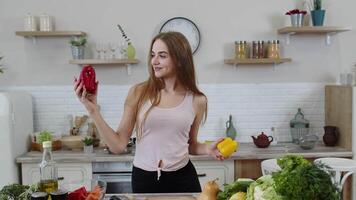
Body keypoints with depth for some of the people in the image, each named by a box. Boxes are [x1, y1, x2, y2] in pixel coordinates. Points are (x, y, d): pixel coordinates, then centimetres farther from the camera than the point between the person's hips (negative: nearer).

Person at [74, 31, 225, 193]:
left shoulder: (196, 100, -2)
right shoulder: (139, 93, -6)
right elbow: (118, 146, -7)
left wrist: (207, 149, -6)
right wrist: (93, 109, -14)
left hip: (182, 179, 1)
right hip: (144, 179, 0)